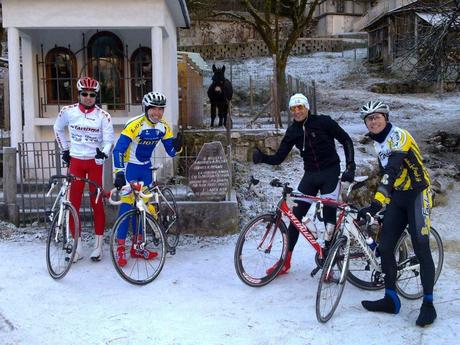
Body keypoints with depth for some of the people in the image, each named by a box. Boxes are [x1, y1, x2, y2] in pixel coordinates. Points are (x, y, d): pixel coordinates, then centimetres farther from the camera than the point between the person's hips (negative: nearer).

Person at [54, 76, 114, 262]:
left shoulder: (103, 116, -8)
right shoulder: (68, 112, -2)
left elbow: (109, 140, -6)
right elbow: (58, 129, 17)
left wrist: (103, 152, -26)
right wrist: (64, 150, 13)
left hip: (95, 162, -2)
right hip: (75, 161, 2)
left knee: (97, 202, 1)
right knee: (73, 203, 2)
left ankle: (98, 244, 12)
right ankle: (77, 245, 12)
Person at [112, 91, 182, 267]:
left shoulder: (163, 126, -5)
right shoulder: (135, 125, -23)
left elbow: (171, 151, -1)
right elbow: (118, 150, -25)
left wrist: (177, 146, -23)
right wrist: (119, 173, -32)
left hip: (146, 168, 6)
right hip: (130, 167, -6)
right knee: (127, 205, -12)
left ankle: (137, 247, 20)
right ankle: (120, 248, -3)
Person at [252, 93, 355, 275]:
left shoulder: (323, 122, -9)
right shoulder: (293, 131, 2)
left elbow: (346, 140, -3)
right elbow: (278, 158, -1)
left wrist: (350, 167, -11)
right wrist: (262, 158, -21)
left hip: (330, 173, -4)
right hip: (310, 175, 4)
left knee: (329, 215, -5)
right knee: (296, 215, 0)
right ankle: (285, 261, 8)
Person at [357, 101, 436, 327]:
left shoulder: (398, 136, -18)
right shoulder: (378, 142, 9)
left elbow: (392, 172, -31)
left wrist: (376, 203, -41)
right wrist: (382, 202, 21)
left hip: (416, 195, -8)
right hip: (397, 198, 8)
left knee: (421, 249, -6)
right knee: (384, 248, 1)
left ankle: (428, 304, 5)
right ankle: (391, 299, 12)